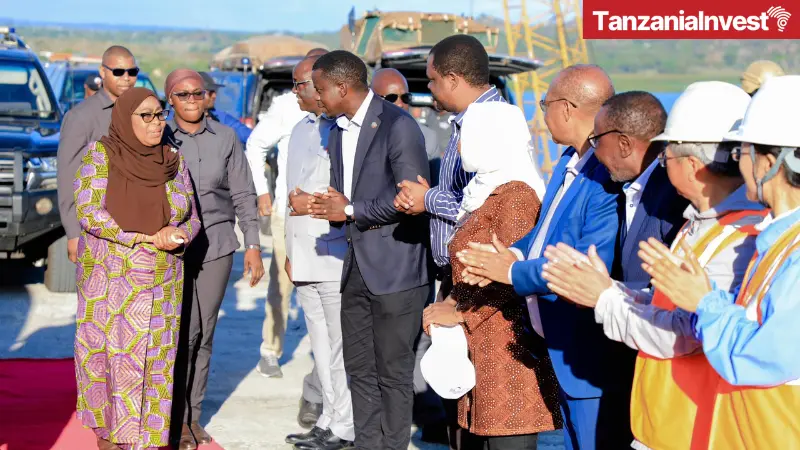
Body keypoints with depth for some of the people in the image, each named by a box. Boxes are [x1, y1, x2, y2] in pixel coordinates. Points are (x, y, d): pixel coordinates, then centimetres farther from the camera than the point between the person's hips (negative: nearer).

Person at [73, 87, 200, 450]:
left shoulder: (174, 161, 4)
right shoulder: (100, 155, -7)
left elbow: (191, 218, 7)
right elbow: (88, 212, -15)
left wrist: (179, 236, -17)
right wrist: (148, 237, -18)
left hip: (160, 282, 3)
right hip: (110, 279, -2)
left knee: (152, 361, 2)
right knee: (106, 354, 5)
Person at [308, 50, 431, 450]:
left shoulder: (398, 126, -12)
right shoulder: (338, 131, 15)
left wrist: (350, 211, -13)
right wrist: (321, 206, -2)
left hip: (394, 267, -8)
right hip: (356, 267, 8)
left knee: (393, 371, 0)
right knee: (360, 370, 12)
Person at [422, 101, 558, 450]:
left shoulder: (515, 194, -13)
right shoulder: (487, 191, 18)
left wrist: (459, 314, -14)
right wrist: (450, 304, 3)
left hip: (507, 347, -10)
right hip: (482, 346, 10)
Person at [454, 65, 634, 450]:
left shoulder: (608, 177, -26)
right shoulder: (569, 161, 8)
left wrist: (513, 272, -17)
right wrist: (517, 253, -4)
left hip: (591, 359, -10)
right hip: (562, 350, 10)